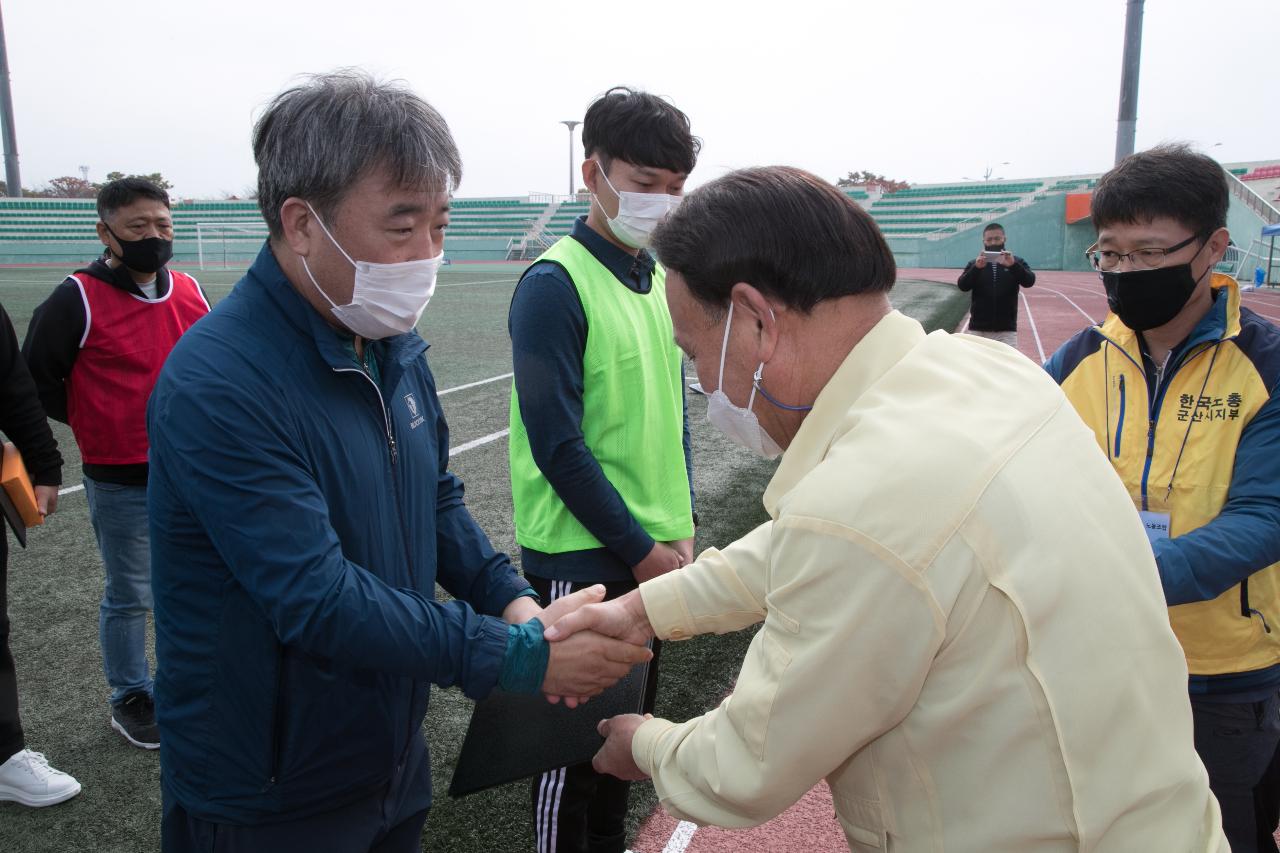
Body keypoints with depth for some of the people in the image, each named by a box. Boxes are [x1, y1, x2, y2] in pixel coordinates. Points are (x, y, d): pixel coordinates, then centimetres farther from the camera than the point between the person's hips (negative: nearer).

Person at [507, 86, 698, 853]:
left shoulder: (660, 281, 7)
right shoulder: (555, 284, -15)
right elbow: (557, 443, -18)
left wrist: (682, 525, 6)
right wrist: (639, 548, -14)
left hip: (654, 552, 7)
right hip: (582, 559, -7)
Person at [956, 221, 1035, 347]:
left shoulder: (1016, 262, 6)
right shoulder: (974, 264, 7)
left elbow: (1029, 281, -11)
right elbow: (962, 285, -9)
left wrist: (1013, 265, -29)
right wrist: (977, 268, -27)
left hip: (1006, 330, -1)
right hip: (978, 329, 1)